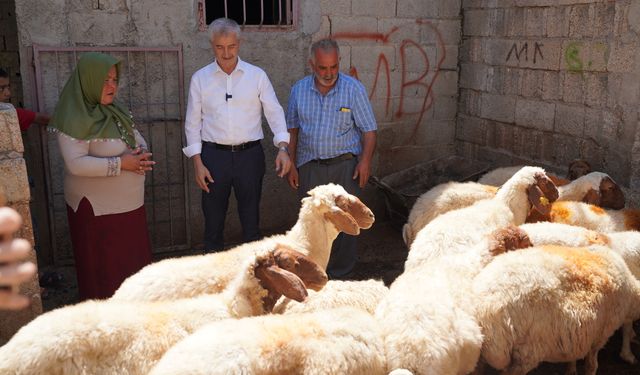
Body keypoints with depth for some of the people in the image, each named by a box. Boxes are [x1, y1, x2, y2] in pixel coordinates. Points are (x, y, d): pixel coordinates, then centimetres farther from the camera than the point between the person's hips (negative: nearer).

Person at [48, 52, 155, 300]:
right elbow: (75, 163, -24)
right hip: (96, 209, -7)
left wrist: (141, 154, -7)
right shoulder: (74, 119, -15)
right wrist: (120, 163, -22)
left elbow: (139, 139, 16)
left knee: (134, 262, 13)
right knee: (104, 269, 4)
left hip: (130, 205, 7)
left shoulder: (114, 111, 9)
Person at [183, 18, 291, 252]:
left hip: (250, 154, 0)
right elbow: (193, 123, 4)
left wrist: (282, 148, -18)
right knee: (213, 219, 8)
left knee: (251, 217, 10)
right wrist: (197, 163, -3)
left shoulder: (257, 76, 0)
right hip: (214, 155, 0)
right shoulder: (200, 78, 2)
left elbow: (275, 112, -3)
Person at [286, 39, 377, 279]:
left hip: (345, 165, -2)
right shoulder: (299, 90, 3)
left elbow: (369, 130, -3)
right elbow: (292, 130, 10)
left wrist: (365, 160, -14)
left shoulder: (354, 89, -5)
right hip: (309, 166, 2)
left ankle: (340, 276, 14)